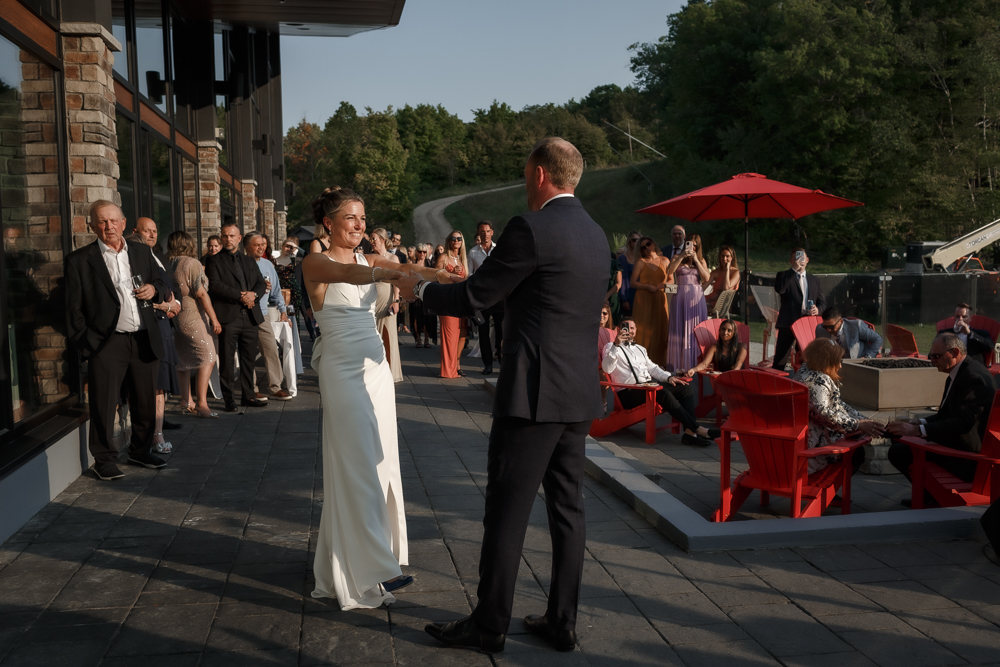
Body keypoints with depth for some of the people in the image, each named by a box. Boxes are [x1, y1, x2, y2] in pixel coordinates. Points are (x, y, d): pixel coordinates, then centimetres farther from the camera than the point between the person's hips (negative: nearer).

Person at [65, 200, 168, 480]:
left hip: (144, 341, 4)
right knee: (104, 405, 0)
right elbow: (74, 308, -1)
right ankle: (104, 459, 15)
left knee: (145, 401, 12)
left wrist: (154, 289, -2)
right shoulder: (79, 260, -1)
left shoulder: (142, 252, 12)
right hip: (107, 344, -4)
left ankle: (141, 451, 29)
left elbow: (161, 285, 21)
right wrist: (84, 342, -7)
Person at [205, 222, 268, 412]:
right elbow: (214, 285, -9)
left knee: (249, 359, 8)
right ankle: (228, 399, 4)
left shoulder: (249, 261, 20)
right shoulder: (214, 261, 4)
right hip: (228, 317, -4)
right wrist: (240, 296, -16)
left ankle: (248, 396, 16)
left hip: (250, 317, 5)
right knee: (227, 360, -3)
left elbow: (262, 283, 14)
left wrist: (253, 294, -9)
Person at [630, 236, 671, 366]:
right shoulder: (640, 262, 3)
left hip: (660, 299, 2)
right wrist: (647, 286, -15)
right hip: (643, 300, -2)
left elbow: (671, 279, 15)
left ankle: (659, 361, 8)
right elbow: (633, 283, -2)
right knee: (643, 330, -5)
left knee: (660, 329, 1)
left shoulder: (664, 260, 10)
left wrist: (664, 284, -6)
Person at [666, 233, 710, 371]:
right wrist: (681, 257, -17)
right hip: (681, 296, -2)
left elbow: (706, 278, -1)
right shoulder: (677, 257, 7)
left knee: (696, 330, 0)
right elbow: (669, 272, -11)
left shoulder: (701, 260, 14)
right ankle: (679, 364, -2)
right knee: (680, 329, -3)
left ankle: (695, 363, 4)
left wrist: (696, 260, -6)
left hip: (696, 298, 2)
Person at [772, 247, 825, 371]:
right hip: (788, 323, -4)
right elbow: (779, 289, -19)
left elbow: (822, 302, 19)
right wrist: (794, 269, -17)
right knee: (780, 360, -5)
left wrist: (818, 309, -4)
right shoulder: (784, 276, 4)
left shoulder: (813, 280, 18)